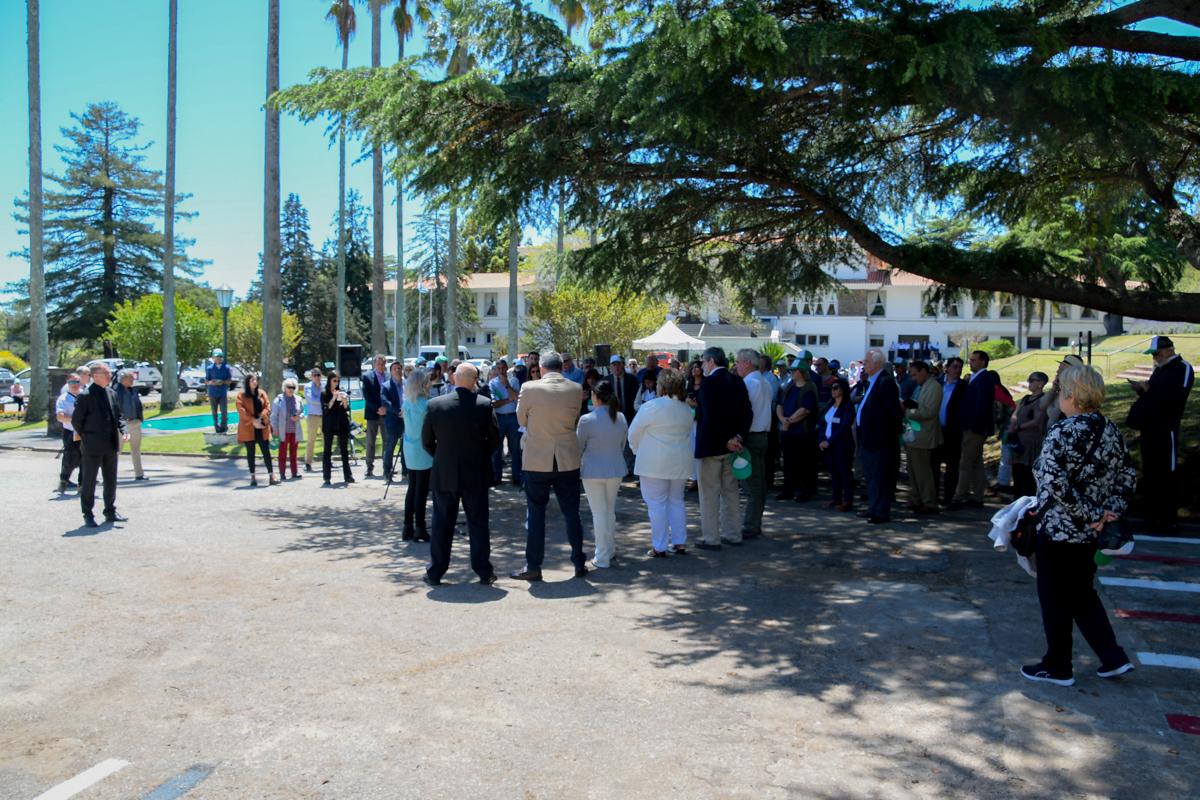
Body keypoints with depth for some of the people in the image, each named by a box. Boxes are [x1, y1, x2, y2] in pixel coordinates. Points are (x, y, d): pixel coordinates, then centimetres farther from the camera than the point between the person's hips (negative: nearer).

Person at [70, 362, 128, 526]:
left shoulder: (112, 393, 8)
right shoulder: (85, 396, -12)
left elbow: (118, 416, 15)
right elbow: (76, 420, -8)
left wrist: (123, 431, -1)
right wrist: (86, 438, -4)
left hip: (111, 445, 6)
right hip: (92, 447, -6)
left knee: (111, 481, 14)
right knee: (88, 482, 5)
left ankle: (110, 512, 24)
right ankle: (88, 515, 14)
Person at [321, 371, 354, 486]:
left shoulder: (342, 392, 10)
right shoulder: (324, 394, 2)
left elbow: (346, 409, 6)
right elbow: (325, 410, -7)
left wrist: (345, 401, -13)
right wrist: (333, 399, -16)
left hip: (342, 424, 3)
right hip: (329, 425, -3)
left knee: (344, 450, 4)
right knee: (327, 451, -1)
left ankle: (347, 476, 7)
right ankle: (327, 477, 0)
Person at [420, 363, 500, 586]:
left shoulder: (435, 405, -7)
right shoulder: (484, 404, -10)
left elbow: (426, 441, 0)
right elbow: (494, 438, -3)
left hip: (444, 475, 1)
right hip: (476, 475, 0)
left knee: (442, 524, 10)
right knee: (478, 523, 9)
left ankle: (435, 573, 16)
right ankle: (484, 572, 14)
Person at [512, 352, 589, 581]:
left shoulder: (529, 388, -10)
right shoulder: (575, 389, -3)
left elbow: (521, 420, 3)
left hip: (537, 461, -2)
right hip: (568, 461, 2)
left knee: (536, 513, 6)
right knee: (571, 513, 11)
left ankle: (533, 567, 11)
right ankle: (579, 564, 17)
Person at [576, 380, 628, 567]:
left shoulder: (587, 419, -16)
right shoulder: (621, 418, -1)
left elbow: (578, 447, -5)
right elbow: (622, 445, 8)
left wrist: (577, 464, 14)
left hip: (593, 471, -4)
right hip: (615, 469, 4)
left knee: (599, 513, 3)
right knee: (610, 510, 19)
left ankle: (602, 558, 7)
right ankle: (610, 550, 31)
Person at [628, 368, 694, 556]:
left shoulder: (651, 407, -15)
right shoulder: (686, 409, 4)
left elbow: (634, 433, -6)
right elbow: (688, 434, 12)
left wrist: (638, 450, 12)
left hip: (655, 463, -6)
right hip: (680, 462, 6)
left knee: (657, 504, 1)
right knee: (676, 501, 16)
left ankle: (659, 547, 4)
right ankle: (680, 542, 19)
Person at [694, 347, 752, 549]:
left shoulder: (708, 383, -16)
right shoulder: (737, 381, 5)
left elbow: (710, 418, -22)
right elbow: (747, 413, 2)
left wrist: (726, 441, -14)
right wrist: (738, 437, -5)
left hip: (711, 446, -7)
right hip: (732, 444, 7)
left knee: (709, 493, 2)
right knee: (730, 491, 16)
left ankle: (711, 539, 7)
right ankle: (733, 534, 23)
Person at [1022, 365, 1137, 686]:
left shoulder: (1063, 431, -20)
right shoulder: (1110, 430, 4)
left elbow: (1055, 482, -28)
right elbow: (1128, 475, 10)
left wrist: (1089, 514, -20)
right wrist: (1112, 509, 3)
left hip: (1058, 530, -7)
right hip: (1090, 532, 8)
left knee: (1055, 599, 7)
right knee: (1083, 594, 23)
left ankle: (1057, 667, 19)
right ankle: (1114, 658, 24)